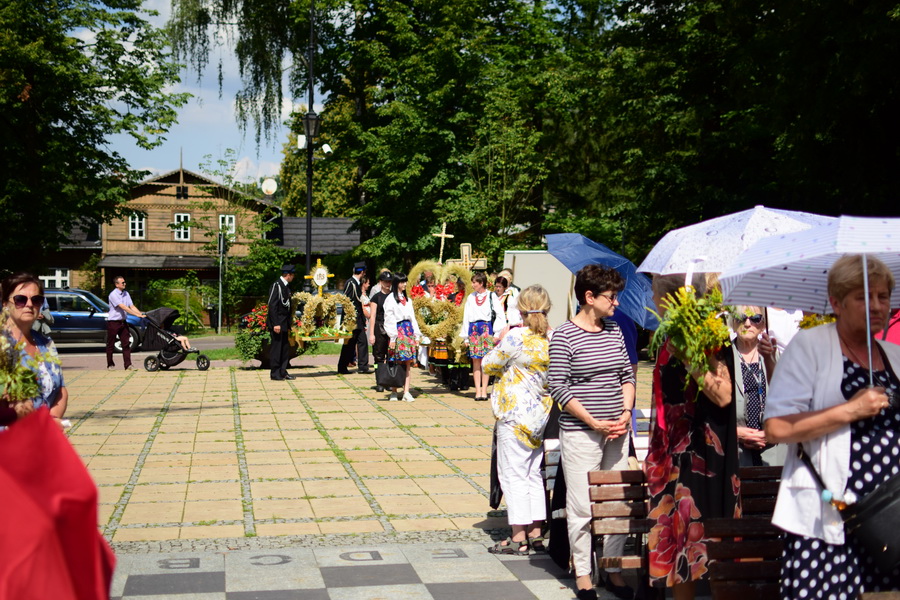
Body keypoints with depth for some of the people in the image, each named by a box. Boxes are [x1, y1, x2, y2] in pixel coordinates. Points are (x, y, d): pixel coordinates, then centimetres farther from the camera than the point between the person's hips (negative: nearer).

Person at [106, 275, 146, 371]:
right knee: (110, 345, 5)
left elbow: (132, 306, 3)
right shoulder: (113, 295, -14)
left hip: (123, 321, 6)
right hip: (113, 322, -6)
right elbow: (123, 307, -22)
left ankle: (128, 365, -2)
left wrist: (141, 314, -13)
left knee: (126, 344, 0)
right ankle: (110, 364, 16)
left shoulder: (126, 294, 8)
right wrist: (137, 315, -27)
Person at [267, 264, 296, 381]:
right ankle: (274, 374, 1)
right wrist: (276, 324, -20)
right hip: (277, 324, -9)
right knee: (276, 347, -4)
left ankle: (283, 372, 15)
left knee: (285, 348, 9)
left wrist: (289, 325, 17)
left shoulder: (287, 287, 16)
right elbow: (272, 306, -16)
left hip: (284, 324, 9)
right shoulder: (276, 286, -11)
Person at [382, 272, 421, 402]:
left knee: (407, 362, 1)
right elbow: (389, 319, -7)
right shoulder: (391, 299, -2)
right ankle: (394, 391, 7)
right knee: (396, 363, -3)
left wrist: (416, 334, 10)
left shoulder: (407, 299, 17)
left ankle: (406, 392, -1)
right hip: (398, 331, -5)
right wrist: (392, 337, -12)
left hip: (408, 331, 6)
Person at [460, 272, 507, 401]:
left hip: (486, 328, -3)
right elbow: (466, 317, 13)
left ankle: (484, 390, 2)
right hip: (473, 329, 3)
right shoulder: (471, 297, 12)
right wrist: (465, 336, 9)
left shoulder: (491, 296, 2)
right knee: (475, 361, 1)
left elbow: (500, 315, 0)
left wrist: (498, 333, -7)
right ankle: (478, 391, 4)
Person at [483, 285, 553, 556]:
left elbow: (488, 365, -5)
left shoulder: (517, 337, -16)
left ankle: (519, 538, 4)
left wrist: (500, 343, 13)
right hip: (542, 415, 7)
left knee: (513, 475, 1)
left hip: (516, 414, -6)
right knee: (534, 474, 15)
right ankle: (536, 534, 19)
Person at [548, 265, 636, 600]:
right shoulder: (564, 336, -9)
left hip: (617, 431, 6)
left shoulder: (614, 331, 9)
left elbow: (627, 375, 14)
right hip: (580, 433, -6)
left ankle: (614, 570, 24)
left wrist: (626, 413, -1)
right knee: (581, 507, 2)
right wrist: (593, 422, -14)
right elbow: (559, 388, -11)